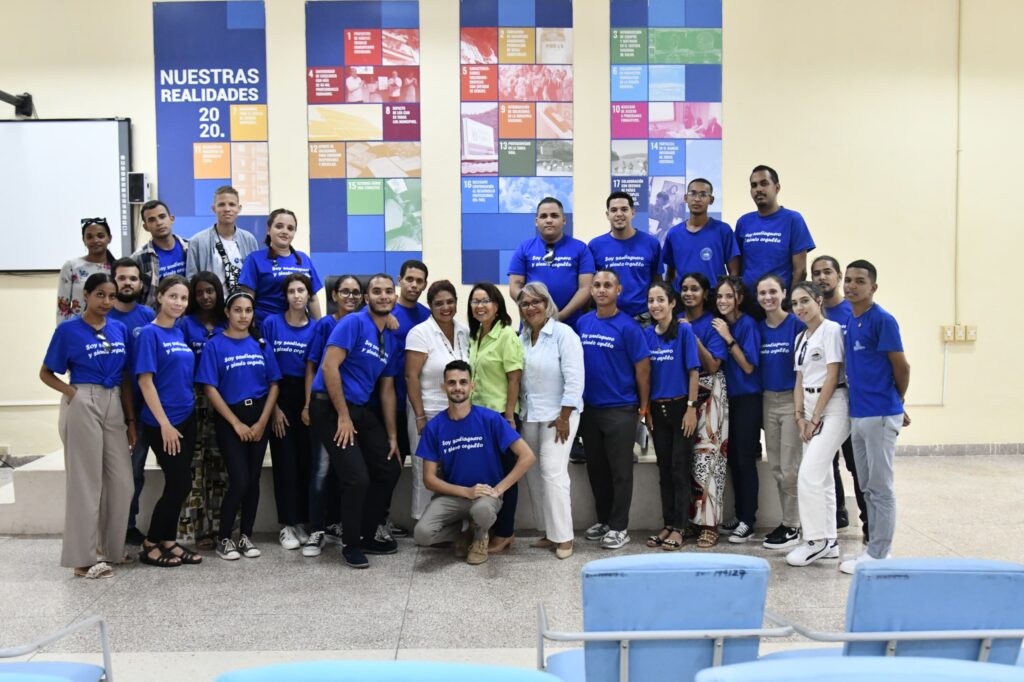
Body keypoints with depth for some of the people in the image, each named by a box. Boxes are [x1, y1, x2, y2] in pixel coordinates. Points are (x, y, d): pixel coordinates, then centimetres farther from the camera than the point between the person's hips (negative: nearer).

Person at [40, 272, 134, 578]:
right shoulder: (68, 330, -4)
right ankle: (84, 556, 9)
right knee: (86, 480, 0)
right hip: (83, 405, -5)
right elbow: (46, 373, 2)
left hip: (114, 406, 5)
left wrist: (131, 420, 9)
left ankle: (109, 548, 21)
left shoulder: (120, 329, 9)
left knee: (121, 481, 5)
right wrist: (71, 391, -15)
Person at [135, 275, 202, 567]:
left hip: (186, 417, 7)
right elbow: (145, 380, -15)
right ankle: (150, 544, 11)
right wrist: (164, 423, -18)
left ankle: (168, 541, 21)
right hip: (162, 422, -7)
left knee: (179, 484, 10)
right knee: (179, 483, -4)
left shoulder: (180, 333, 11)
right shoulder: (150, 333, -10)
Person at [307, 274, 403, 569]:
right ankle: (351, 543, 10)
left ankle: (367, 535, 27)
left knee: (390, 469, 10)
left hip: (361, 409, 8)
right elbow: (329, 366, -20)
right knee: (357, 478, -13)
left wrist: (392, 436, 14)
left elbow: (387, 389, 16)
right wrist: (343, 416, -18)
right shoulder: (353, 323, -12)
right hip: (330, 407, -8)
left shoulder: (392, 340, 12)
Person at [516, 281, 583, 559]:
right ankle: (548, 531, 20)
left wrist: (564, 418, -17)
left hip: (557, 414, -7)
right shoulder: (522, 336, 9)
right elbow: (517, 377, 12)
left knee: (553, 471, -9)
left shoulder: (563, 333, -11)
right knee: (533, 473, 8)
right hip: (529, 414, 7)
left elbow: (574, 379, -15)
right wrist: (517, 410, 6)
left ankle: (563, 536, 1)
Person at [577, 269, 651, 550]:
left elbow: (642, 368, -8)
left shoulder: (628, 326, -10)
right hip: (589, 408, 5)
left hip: (620, 410, -5)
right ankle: (603, 519, 28)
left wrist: (643, 407, -6)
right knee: (596, 469, 14)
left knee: (620, 471, 4)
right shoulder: (582, 323, 4)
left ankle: (619, 527, 14)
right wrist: (578, 402, 8)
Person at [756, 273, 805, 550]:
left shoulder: (797, 324, -9)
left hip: (792, 400, -6)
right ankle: (787, 520, 23)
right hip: (768, 400, 6)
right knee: (776, 467, 11)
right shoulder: (758, 328, 8)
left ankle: (792, 527, 9)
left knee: (790, 468, -2)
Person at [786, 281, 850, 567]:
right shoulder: (801, 337, 16)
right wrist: (799, 415, 3)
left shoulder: (831, 330, -8)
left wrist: (815, 419, -13)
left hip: (832, 407, -8)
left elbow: (832, 377, -13)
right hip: (810, 408, 8)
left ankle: (817, 540, -2)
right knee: (822, 476, 10)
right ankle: (828, 542, 17)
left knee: (809, 474, -13)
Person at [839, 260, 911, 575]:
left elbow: (902, 367, -8)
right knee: (868, 488, 14)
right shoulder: (849, 321, 12)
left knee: (880, 488, 0)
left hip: (880, 415, -8)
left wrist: (897, 403, 7)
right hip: (857, 415, 8)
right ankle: (876, 548, 23)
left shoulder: (882, 320, -12)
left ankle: (878, 555, 8)